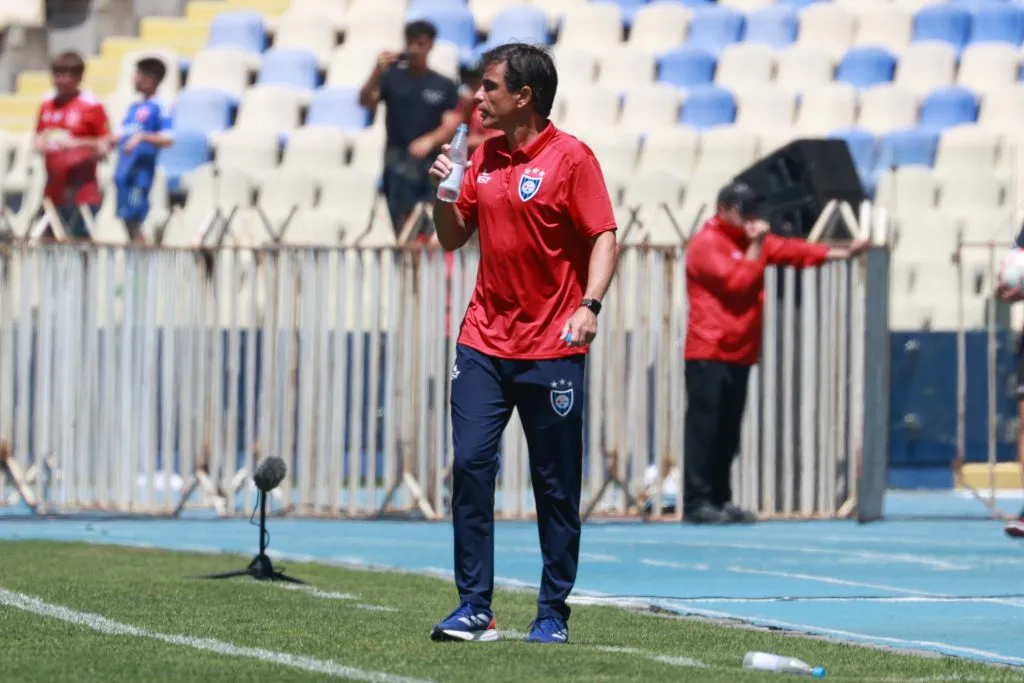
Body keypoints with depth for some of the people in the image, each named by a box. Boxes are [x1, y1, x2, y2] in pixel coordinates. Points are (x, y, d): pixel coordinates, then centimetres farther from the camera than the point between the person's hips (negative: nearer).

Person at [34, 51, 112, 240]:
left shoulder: (91, 106, -5)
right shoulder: (47, 105, 11)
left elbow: (104, 147, -4)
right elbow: (38, 141, 22)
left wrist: (74, 143, -16)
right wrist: (41, 145, -1)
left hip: (81, 194, -6)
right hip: (53, 192, 6)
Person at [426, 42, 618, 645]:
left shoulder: (571, 157, -6)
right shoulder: (485, 158, 11)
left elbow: (604, 238, -10)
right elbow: (453, 237, 18)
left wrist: (589, 306, -23)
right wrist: (443, 192, 0)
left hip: (552, 351, -5)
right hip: (484, 344, 5)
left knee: (557, 486, 1)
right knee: (470, 465, -5)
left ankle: (553, 613, 9)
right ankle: (475, 609, -1)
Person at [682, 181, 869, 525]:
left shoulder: (751, 240, 19)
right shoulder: (707, 244, -9)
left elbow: (791, 250, 16)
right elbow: (738, 280, -18)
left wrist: (840, 253, 10)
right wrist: (755, 246, -12)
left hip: (738, 354, 9)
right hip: (709, 354, -9)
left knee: (728, 431, 9)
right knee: (704, 428, -10)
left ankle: (720, 499, 13)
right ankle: (696, 503, -12)